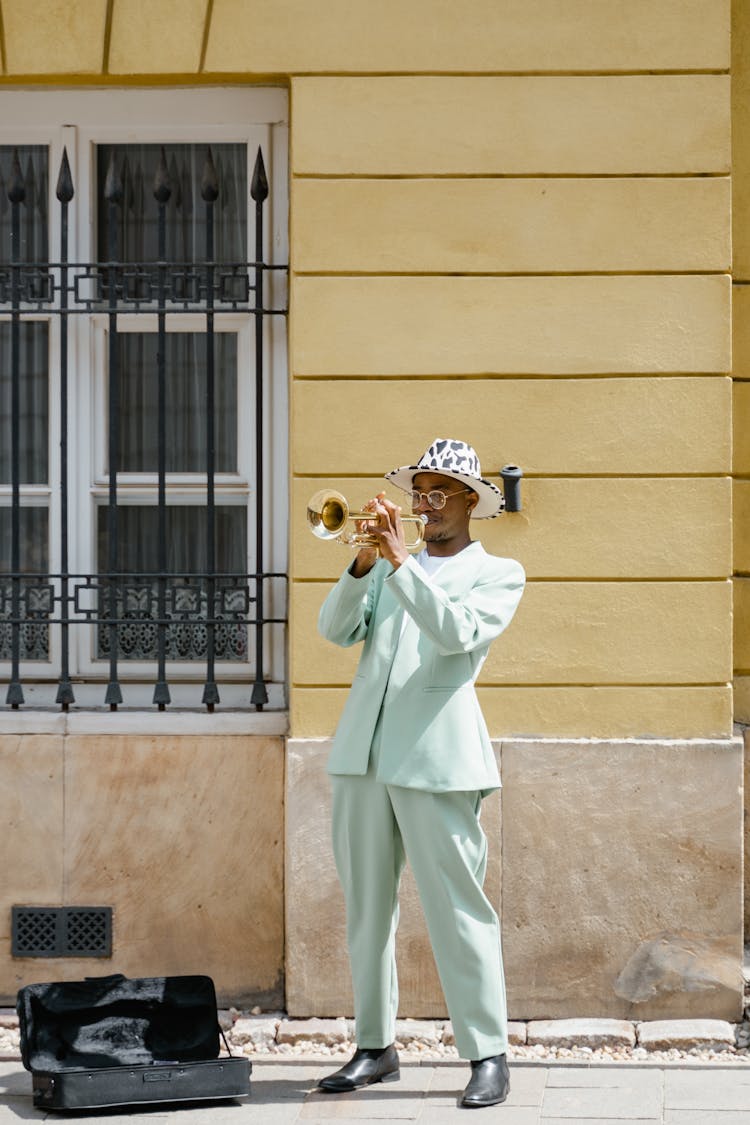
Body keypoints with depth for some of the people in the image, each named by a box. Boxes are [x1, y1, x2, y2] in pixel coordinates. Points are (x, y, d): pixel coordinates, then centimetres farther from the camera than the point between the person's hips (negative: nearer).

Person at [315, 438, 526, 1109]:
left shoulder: (497, 574, 7)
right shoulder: (390, 567, 20)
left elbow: (457, 633, -12)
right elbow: (336, 629, 6)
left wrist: (401, 562, -14)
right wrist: (366, 560, -7)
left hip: (436, 758, -5)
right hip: (363, 753, 5)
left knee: (457, 909, -6)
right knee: (366, 906, 8)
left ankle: (488, 1056, 0)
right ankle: (375, 1047, 17)